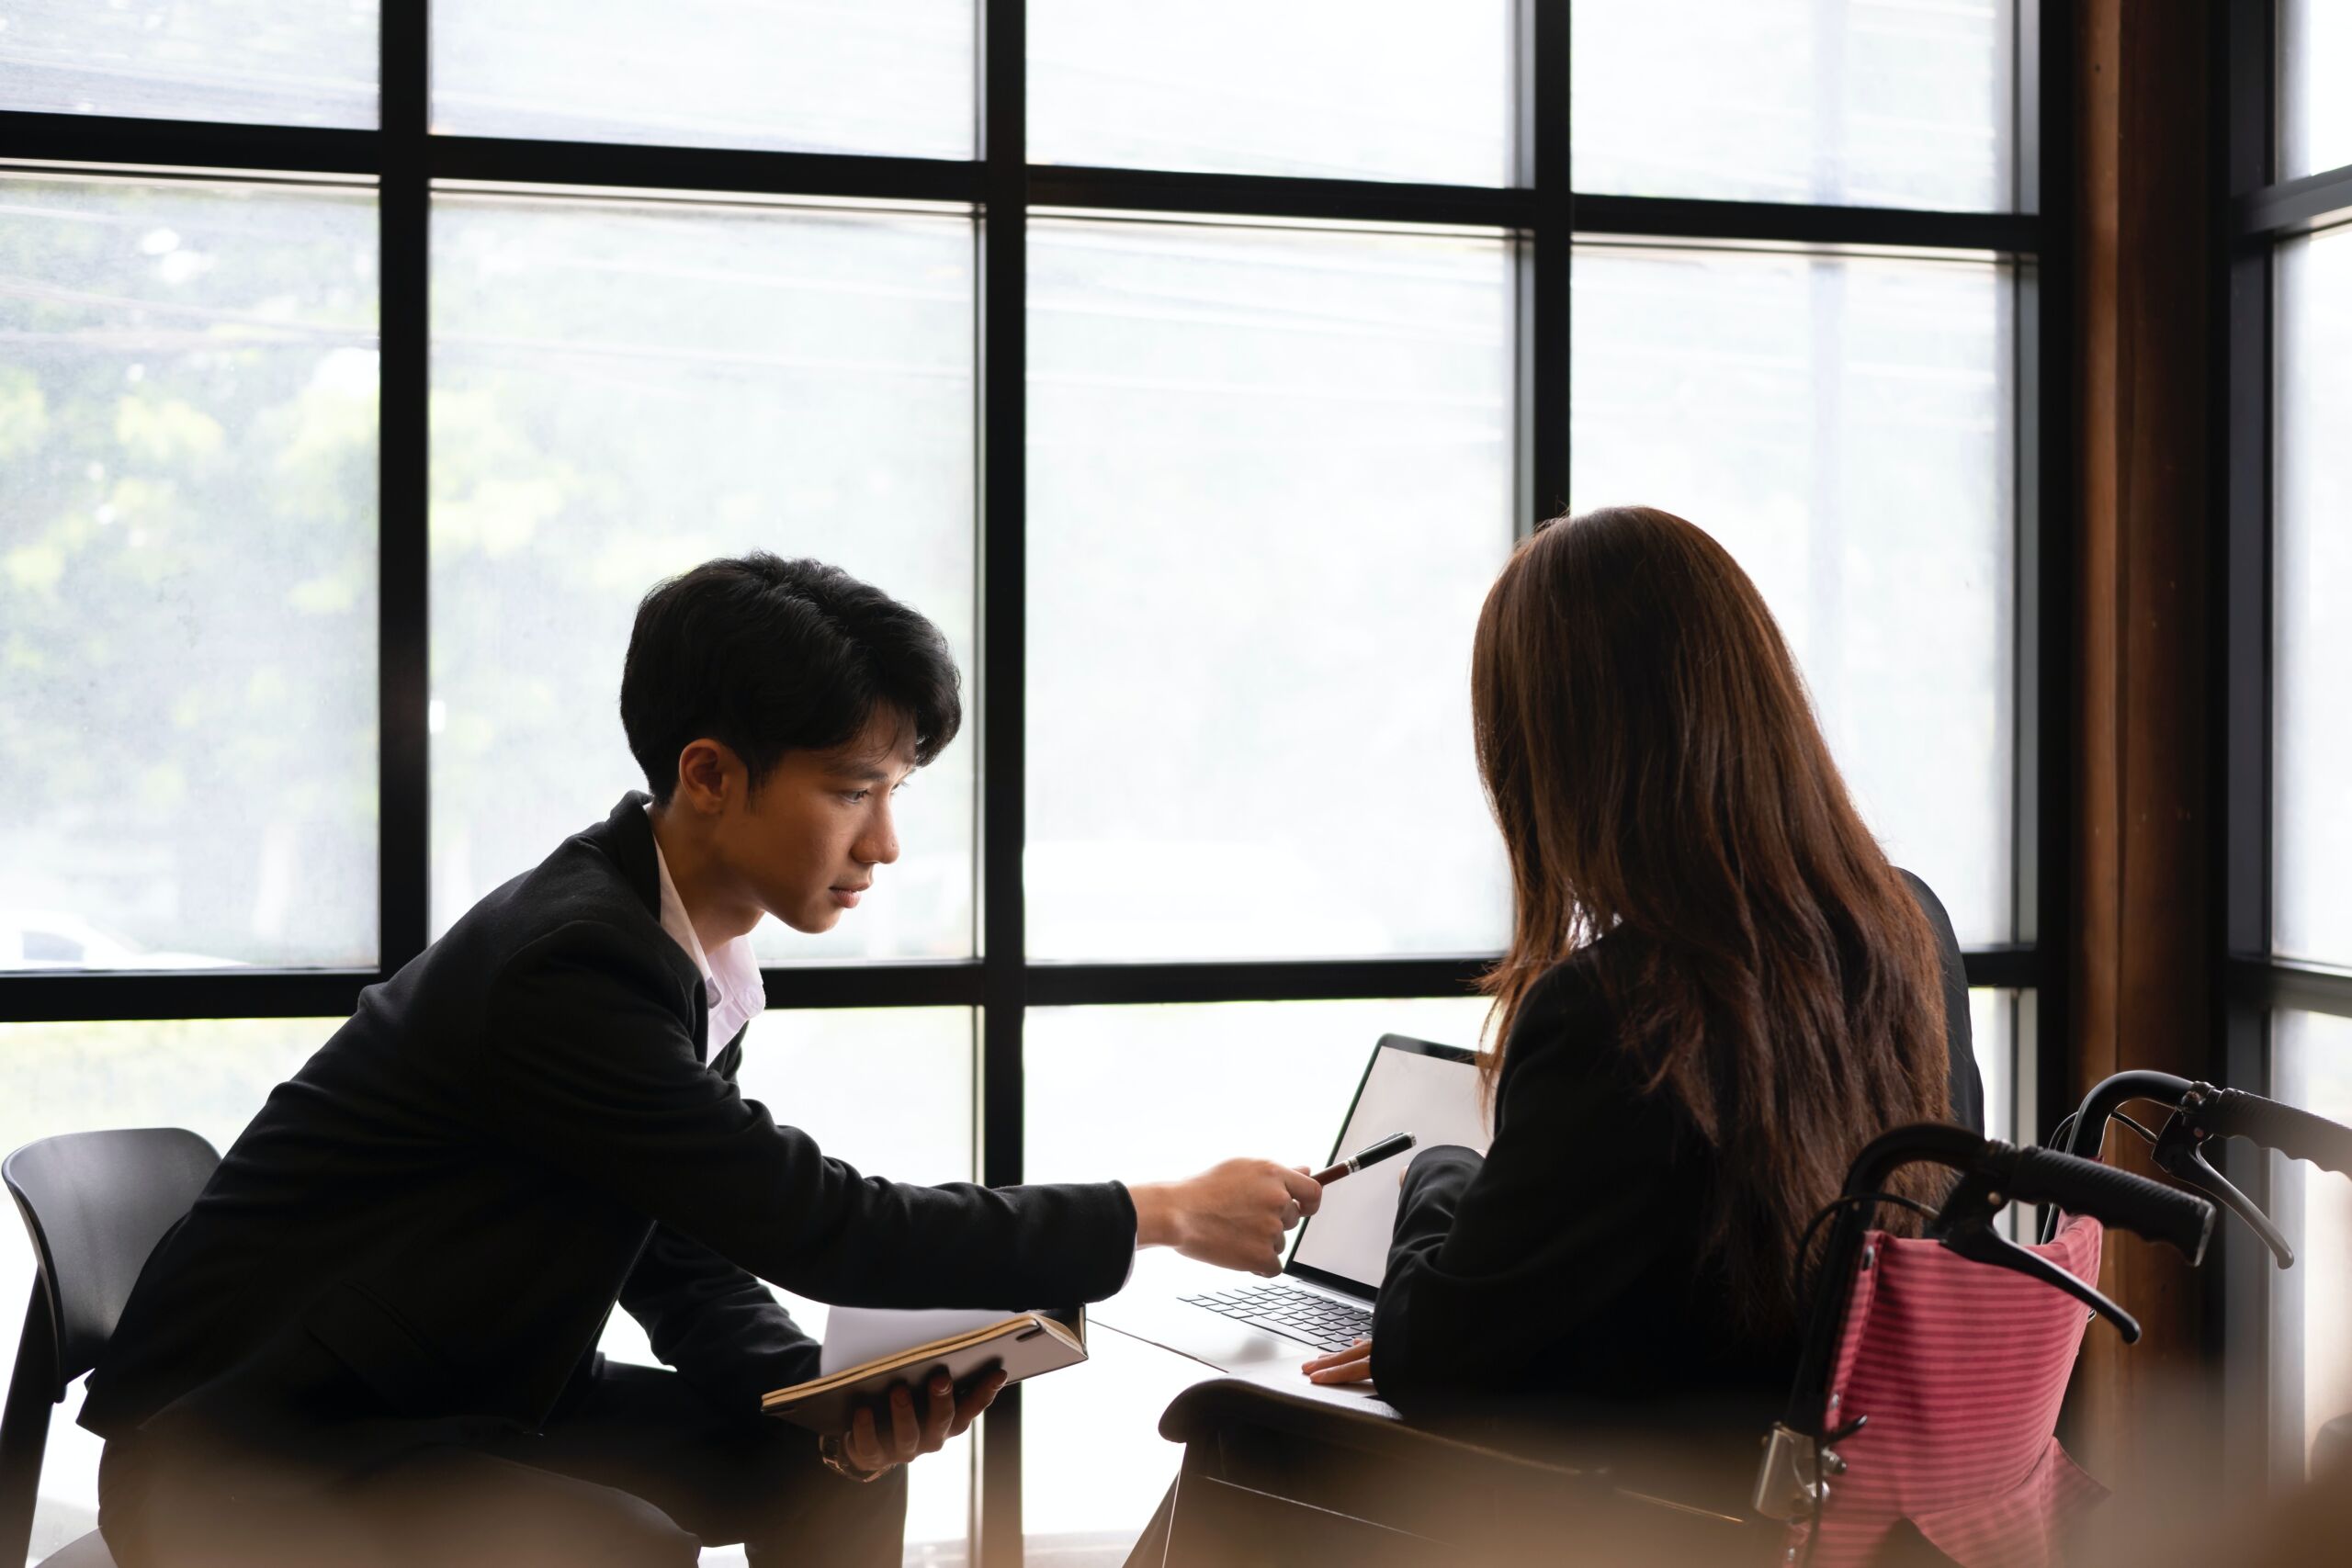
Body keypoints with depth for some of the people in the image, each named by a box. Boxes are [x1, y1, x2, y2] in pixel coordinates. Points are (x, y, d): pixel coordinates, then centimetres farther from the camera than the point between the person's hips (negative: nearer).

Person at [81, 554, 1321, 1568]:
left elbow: (688, 1267, 6)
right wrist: (1165, 1215, -19)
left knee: (828, 1465, 3)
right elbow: (817, 1228, -24)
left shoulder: (699, 962, 3)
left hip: (453, 1399, 9)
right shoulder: (569, 962, -27)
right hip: (239, 1456, -9)